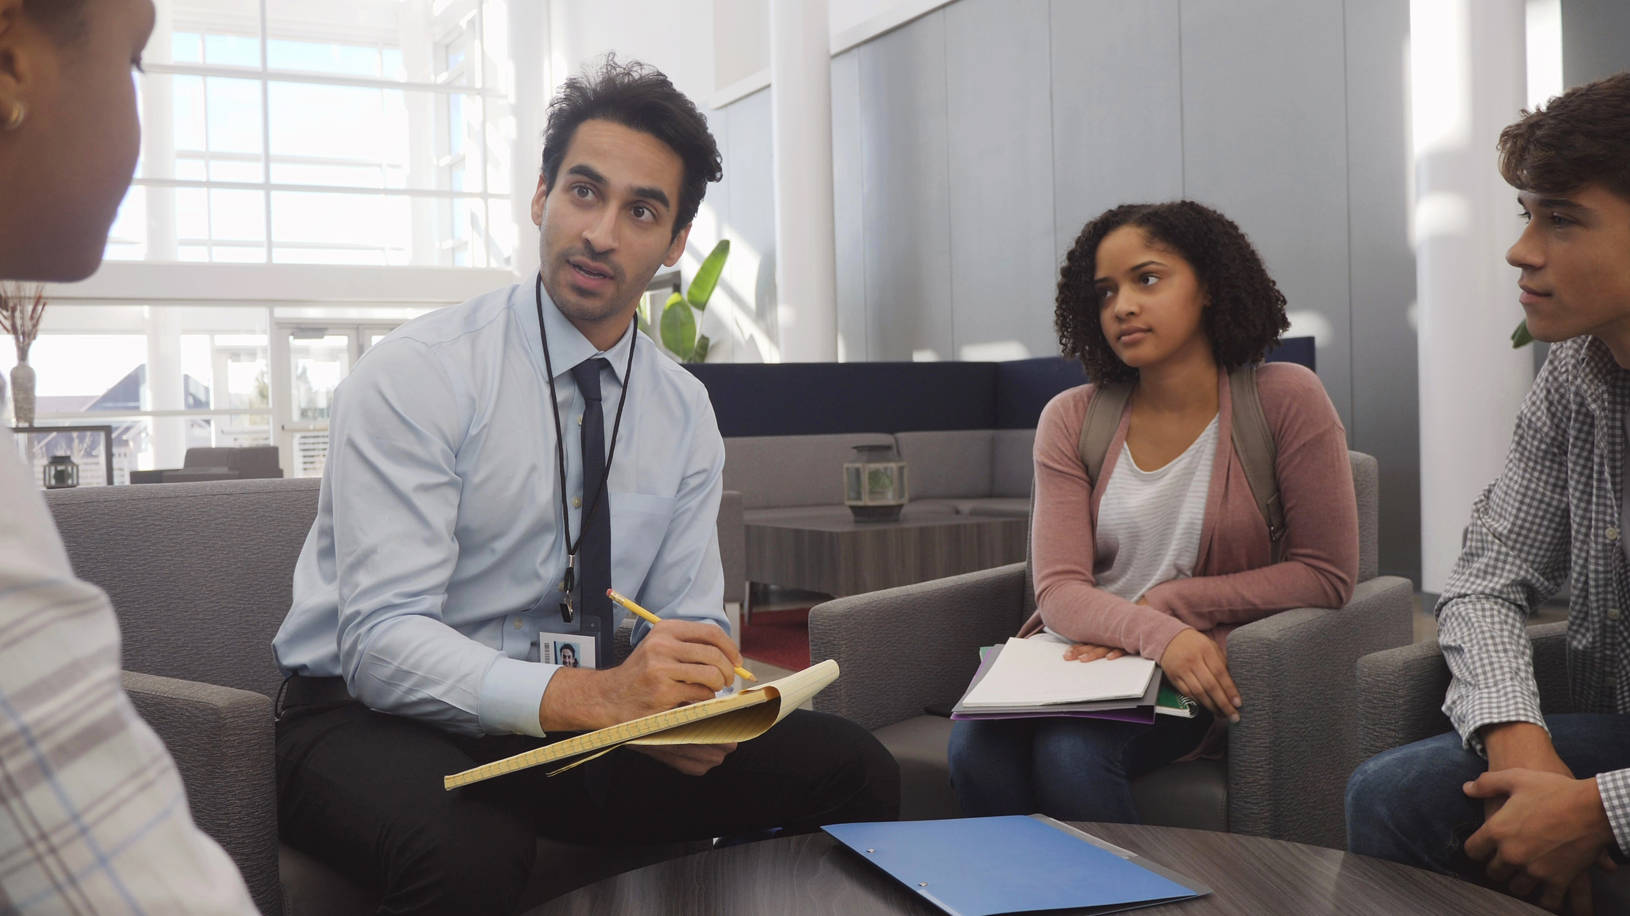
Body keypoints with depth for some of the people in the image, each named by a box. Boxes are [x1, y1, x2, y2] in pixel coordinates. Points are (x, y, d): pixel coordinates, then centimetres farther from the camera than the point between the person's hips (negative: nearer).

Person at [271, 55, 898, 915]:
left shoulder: (685, 414, 4)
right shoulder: (414, 374, -13)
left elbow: (685, 625, 4)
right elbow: (382, 642, -22)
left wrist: (683, 710, -21)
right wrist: (596, 696, -37)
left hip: (578, 724, 5)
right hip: (378, 717, -4)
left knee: (851, 767, -14)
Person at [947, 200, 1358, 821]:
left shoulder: (1285, 400, -2)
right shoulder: (1071, 420, 4)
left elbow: (1326, 576, -3)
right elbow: (1059, 591, -5)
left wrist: (1167, 602, -10)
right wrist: (1155, 633, -26)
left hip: (1201, 673, -2)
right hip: (1082, 654, 3)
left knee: (1071, 752, -31)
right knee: (976, 745, -28)